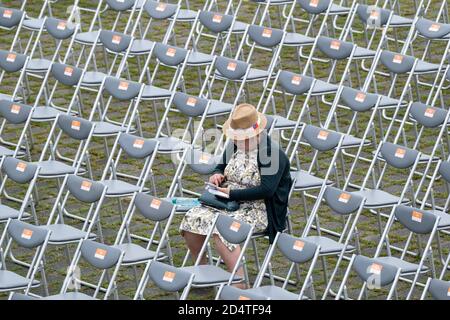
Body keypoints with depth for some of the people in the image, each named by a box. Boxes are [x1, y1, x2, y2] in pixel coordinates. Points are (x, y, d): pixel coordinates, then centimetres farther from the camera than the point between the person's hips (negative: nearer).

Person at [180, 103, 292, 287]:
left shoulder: (273, 154, -14)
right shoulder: (234, 147, 10)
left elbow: (266, 190, -22)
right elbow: (221, 166, 28)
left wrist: (232, 193, -21)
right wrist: (217, 175, 2)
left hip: (258, 210, -8)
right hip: (230, 204, 8)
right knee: (192, 219, -12)